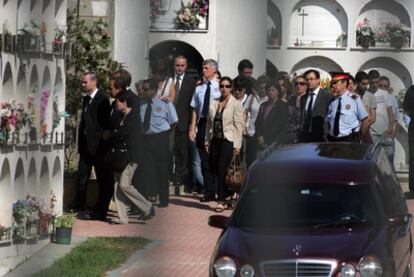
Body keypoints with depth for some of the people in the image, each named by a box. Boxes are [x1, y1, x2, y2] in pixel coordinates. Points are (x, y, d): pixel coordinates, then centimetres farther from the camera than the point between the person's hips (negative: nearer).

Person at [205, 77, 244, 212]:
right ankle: (229, 194, 24)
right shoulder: (214, 103, 12)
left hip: (228, 141, -5)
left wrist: (237, 145, -11)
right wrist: (207, 141, 11)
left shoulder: (236, 104, -3)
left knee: (222, 170, -9)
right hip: (215, 140, 5)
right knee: (214, 169, 5)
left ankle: (221, 201, -3)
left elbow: (239, 125, -6)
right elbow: (209, 123, 15)